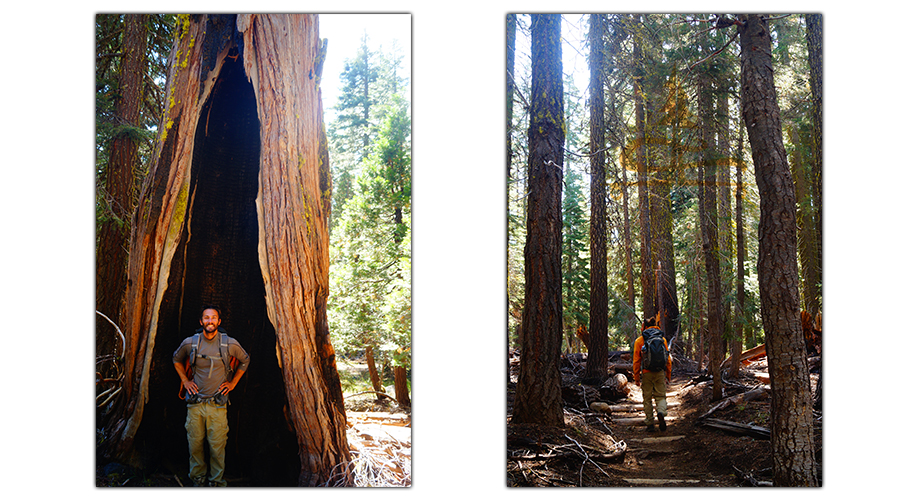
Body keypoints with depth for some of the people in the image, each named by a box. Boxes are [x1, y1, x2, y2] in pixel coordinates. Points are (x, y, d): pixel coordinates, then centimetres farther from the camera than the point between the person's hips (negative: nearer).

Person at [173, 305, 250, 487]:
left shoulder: (230, 344, -5)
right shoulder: (190, 343, -2)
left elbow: (245, 360, 15)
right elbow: (176, 359, 20)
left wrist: (233, 383, 10)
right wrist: (185, 380, 12)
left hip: (218, 404, -1)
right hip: (195, 402, 1)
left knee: (217, 446, 0)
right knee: (195, 444, 7)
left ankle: (217, 482, 13)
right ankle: (198, 479, 24)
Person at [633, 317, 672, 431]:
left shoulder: (639, 340, 0)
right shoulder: (662, 339, 7)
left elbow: (636, 361, 0)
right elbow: (668, 359, 8)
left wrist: (636, 377, 6)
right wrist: (668, 375, 16)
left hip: (646, 373, -1)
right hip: (660, 372, 1)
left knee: (647, 398, 9)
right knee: (660, 396, 9)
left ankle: (649, 424, 11)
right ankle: (661, 412, -21)